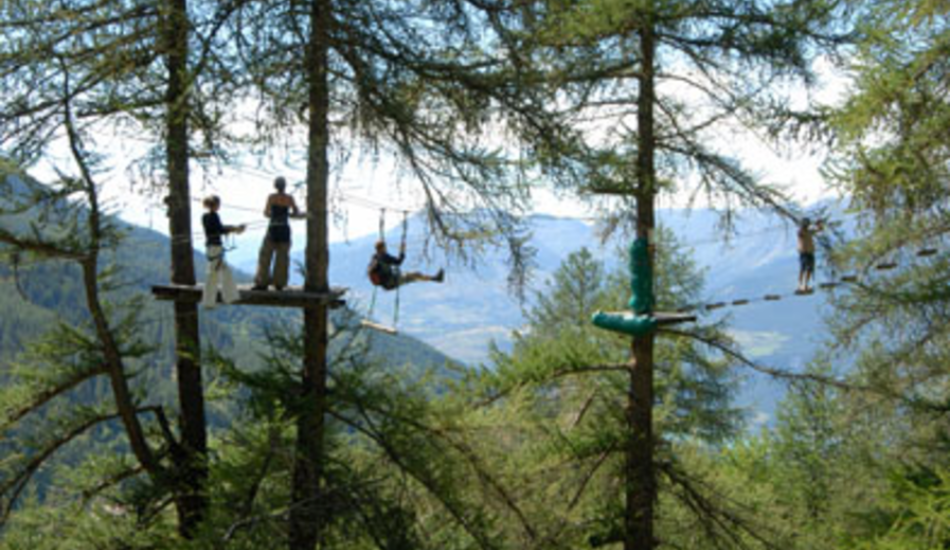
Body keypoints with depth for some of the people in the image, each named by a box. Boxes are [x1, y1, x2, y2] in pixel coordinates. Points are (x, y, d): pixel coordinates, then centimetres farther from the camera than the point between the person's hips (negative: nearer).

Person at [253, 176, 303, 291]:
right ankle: (279, 283, 4)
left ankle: (262, 282, -4)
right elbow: (297, 213, 12)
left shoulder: (272, 197, -5)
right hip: (285, 229, 3)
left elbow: (266, 214, -5)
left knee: (266, 255, 1)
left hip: (273, 228, -3)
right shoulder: (290, 198, 2)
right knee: (282, 257, 7)